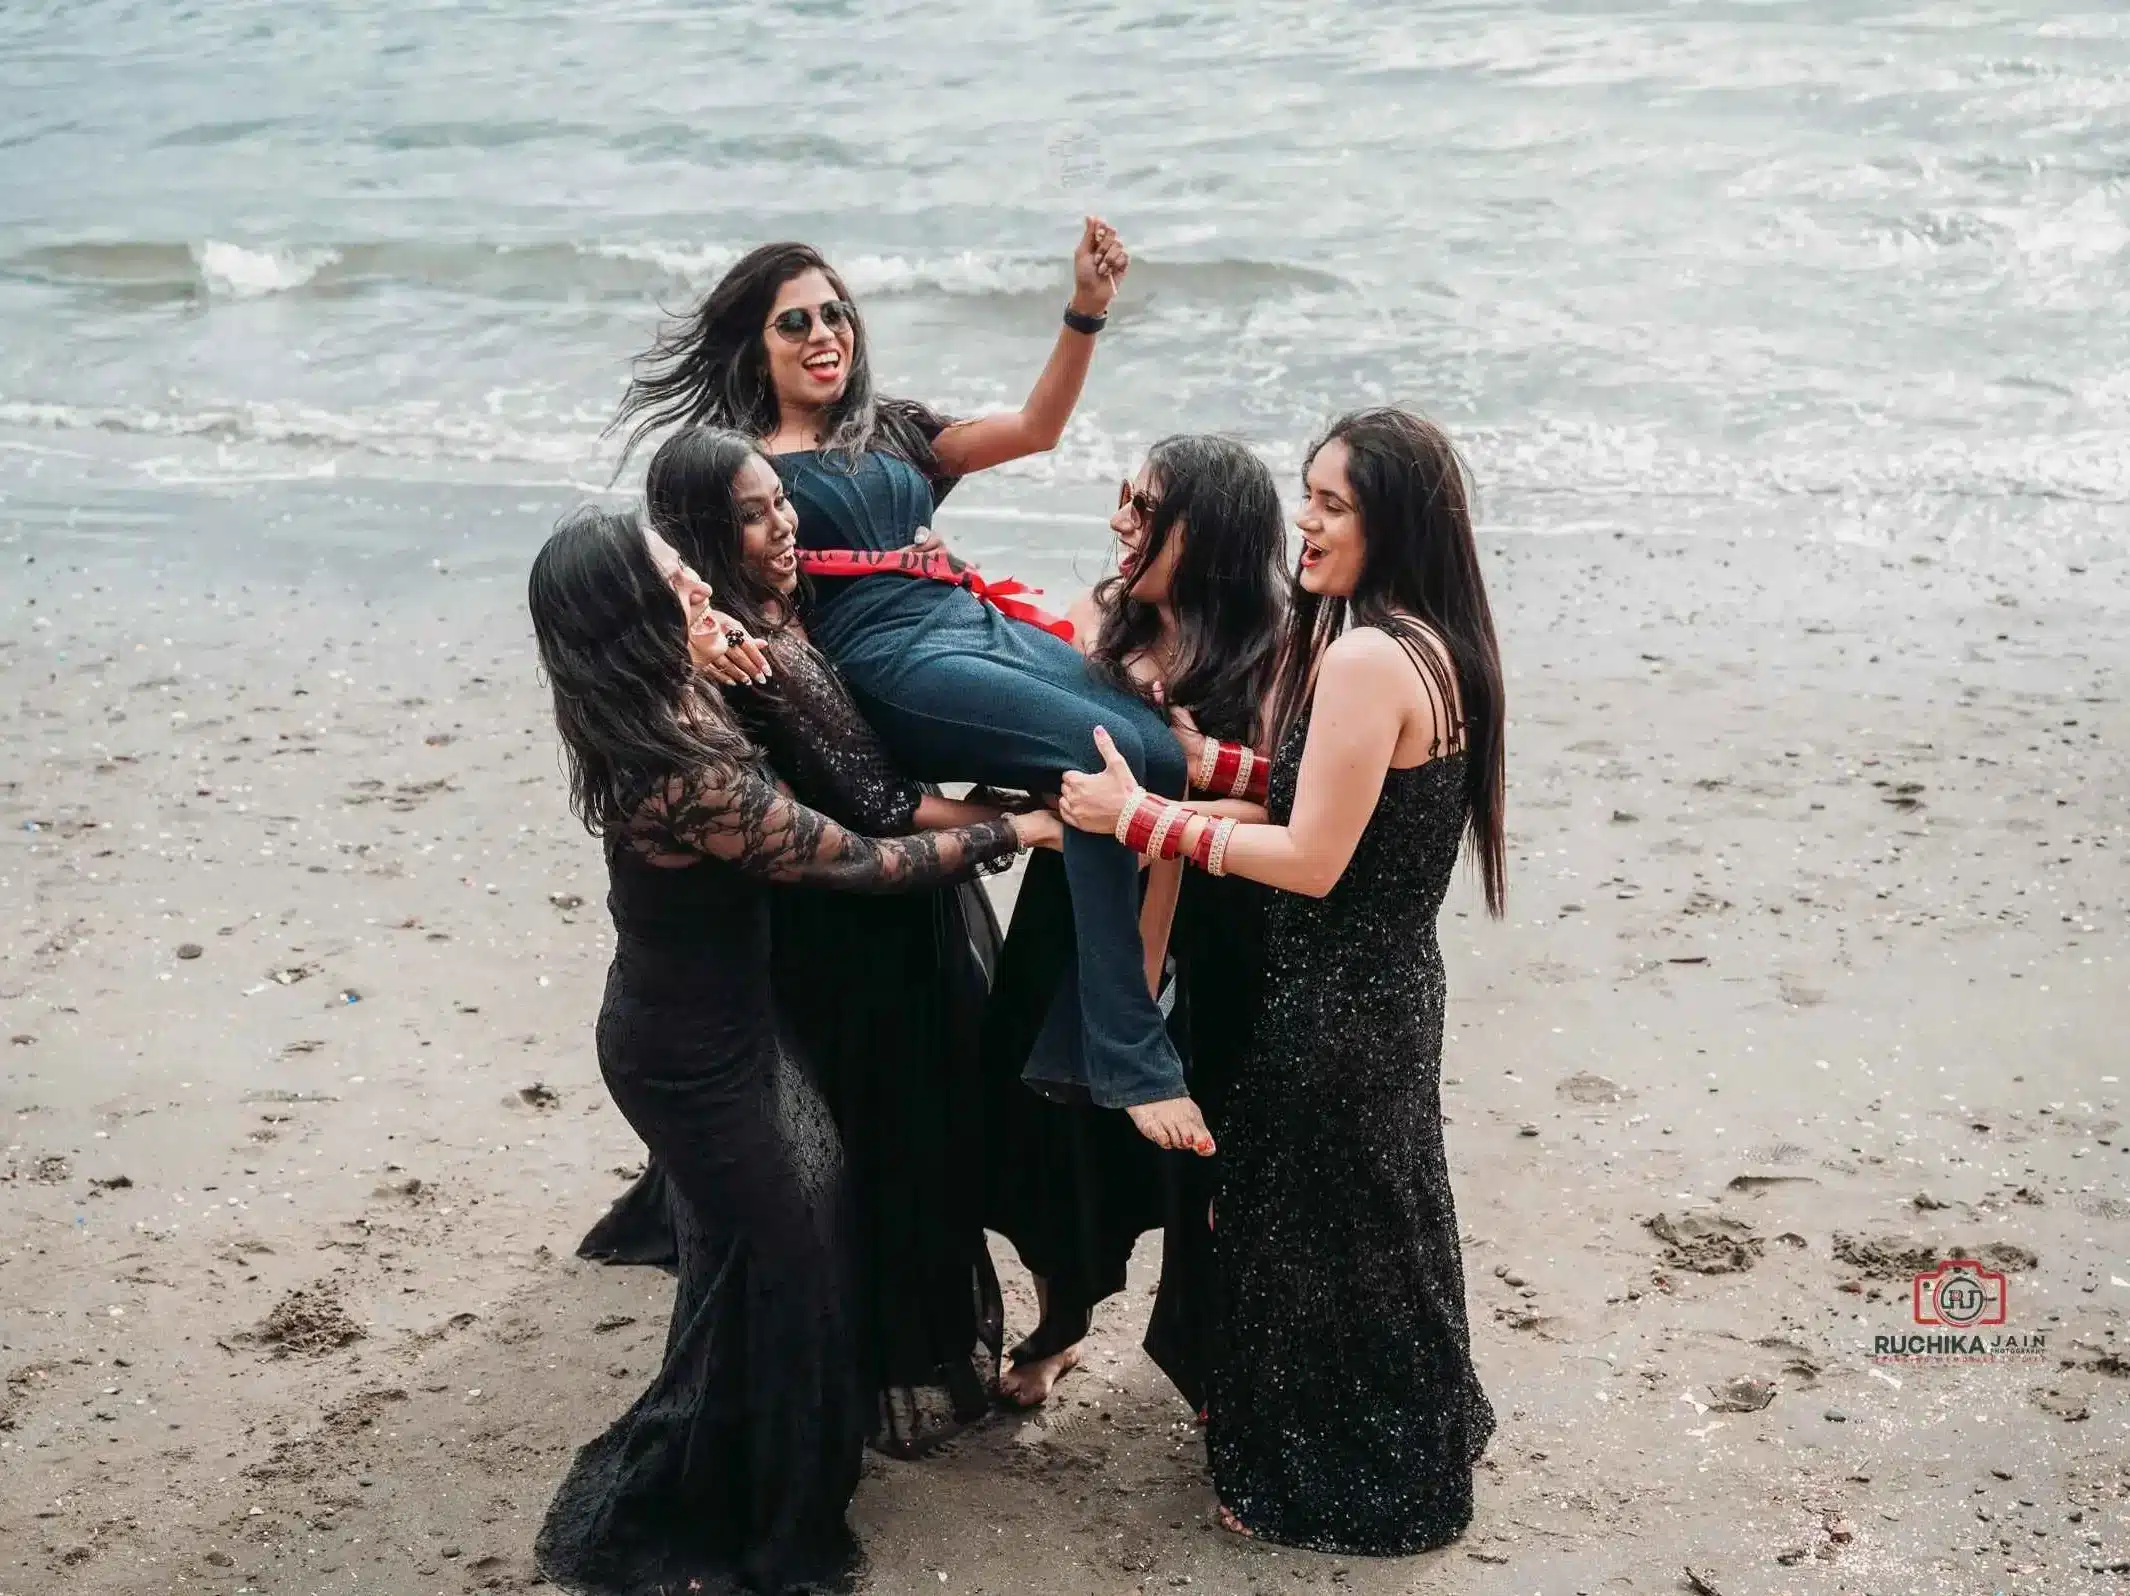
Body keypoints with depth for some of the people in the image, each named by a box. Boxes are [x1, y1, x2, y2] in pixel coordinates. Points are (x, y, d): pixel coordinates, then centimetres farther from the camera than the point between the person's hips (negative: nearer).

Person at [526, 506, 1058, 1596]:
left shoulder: (657, 717, -8)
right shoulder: (692, 777, -34)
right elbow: (857, 863, -24)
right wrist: (1011, 834, -14)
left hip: (708, 1023, 9)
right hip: (694, 1058, -9)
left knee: (804, 1209, 23)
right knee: (765, 1260, 8)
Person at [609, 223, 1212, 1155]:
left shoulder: (891, 434, 25)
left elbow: (1034, 428, 20)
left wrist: (1087, 308, 8)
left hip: (986, 627, 7)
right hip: (896, 667, -6)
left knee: (1117, 779, -20)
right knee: (1123, 759, -26)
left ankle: (1076, 1050, -15)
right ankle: (1131, 1069, -23)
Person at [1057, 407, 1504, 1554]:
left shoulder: (1367, 656, -26)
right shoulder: (1427, 642, 5)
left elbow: (1312, 860, -25)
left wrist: (1140, 818, -18)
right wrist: (1213, 762, 2)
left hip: (1334, 1006, -10)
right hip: (1384, 985, 10)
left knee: (1319, 1238, 8)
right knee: (1366, 1227, 23)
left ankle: (1330, 1489, 26)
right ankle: (1402, 1454, 41)